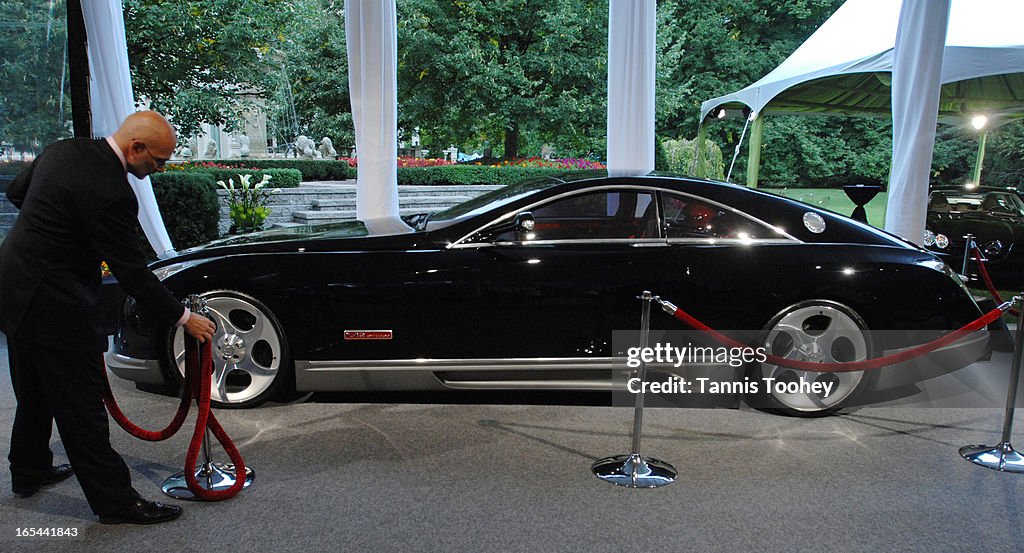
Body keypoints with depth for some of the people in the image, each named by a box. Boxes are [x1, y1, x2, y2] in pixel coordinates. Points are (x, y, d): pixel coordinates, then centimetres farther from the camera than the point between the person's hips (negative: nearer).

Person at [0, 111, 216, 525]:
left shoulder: (64, 149, 1)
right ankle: (115, 501, 12)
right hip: (53, 304, -9)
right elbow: (132, 272, -21)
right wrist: (183, 318, -12)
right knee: (81, 407, 0)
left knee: (35, 393, 25)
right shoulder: (110, 194, -26)